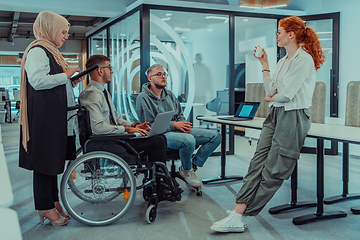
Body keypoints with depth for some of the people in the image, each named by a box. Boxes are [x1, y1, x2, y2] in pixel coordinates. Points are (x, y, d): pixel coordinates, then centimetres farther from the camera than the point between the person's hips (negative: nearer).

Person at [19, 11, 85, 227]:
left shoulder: (51, 52, 21)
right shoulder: (37, 51, -10)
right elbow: (37, 81, -23)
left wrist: (73, 81, 13)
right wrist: (66, 75, -14)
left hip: (57, 116, 10)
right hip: (44, 116, -10)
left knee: (53, 159, 13)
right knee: (45, 159, -2)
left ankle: (53, 202, 23)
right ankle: (45, 207, 9)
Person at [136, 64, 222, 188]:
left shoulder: (170, 94, 19)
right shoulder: (143, 98, -4)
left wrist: (184, 125, -5)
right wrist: (173, 124, -17)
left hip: (179, 130, 8)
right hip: (160, 134, -7)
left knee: (215, 136, -6)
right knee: (189, 140, -39)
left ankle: (193, 165, -2)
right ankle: (186, 169, -8)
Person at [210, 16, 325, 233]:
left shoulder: (304, 59, -9)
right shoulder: (283, 61, 20)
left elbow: (286, 94, -15)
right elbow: (272, 91, 12)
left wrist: (271, 98, 5)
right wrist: (265, 65, 13)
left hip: (294, 118, -8)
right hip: (276, 115, 8)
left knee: (273, 171, -2)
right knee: (258, 162, -4)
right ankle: (238, 215, -6)